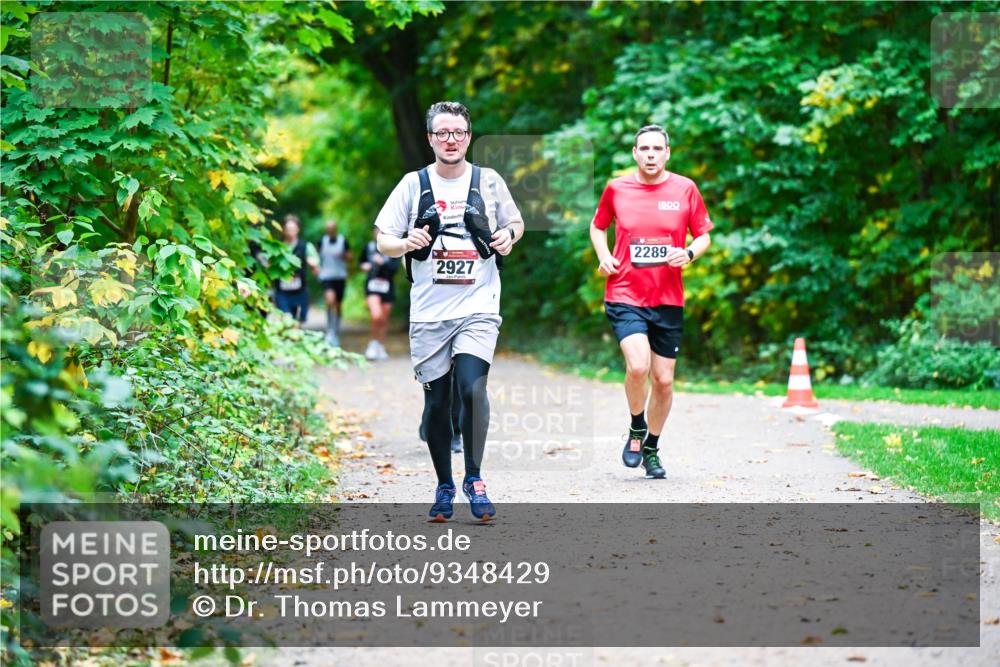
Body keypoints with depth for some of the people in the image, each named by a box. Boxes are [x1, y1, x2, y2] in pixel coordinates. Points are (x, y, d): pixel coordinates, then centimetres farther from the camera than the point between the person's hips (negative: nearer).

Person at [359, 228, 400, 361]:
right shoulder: (369, 246, 6)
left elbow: (395, 267, -10)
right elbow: (363, 260, 22)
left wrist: (383, 263, -25)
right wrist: (364, 265, 1)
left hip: (387, 286, 1)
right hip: (372, 285, -1)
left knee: (384, 319, 9)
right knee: (376, 316, -21)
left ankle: (381, 348, 25)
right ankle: (373, 343, -1)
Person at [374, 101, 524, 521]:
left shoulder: (489, 181, 5)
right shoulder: (413, 184, 4)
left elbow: (515, 223, 19)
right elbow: (383, 241, 6)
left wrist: (509, 235, -4)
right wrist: (406, 243, -16)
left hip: (478, 307, -1)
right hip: (429, 312, 1)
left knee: (472, 389, -19)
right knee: (436, 403, 5)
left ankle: (474, 478, -2)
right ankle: (444, 487, 21)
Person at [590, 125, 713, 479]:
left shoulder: (685, 189, 1)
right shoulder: (616, 188, 1)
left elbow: (703, 235, 9)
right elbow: (598, 226, 18)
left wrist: (689, 253, -12)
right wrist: (603, 256, -1)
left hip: (668, 299, 2)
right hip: (625, 294, -2)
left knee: (664, 380, 6)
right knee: (638, 365, -23)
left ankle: (651, 448, 28)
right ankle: (636, 430, 6)